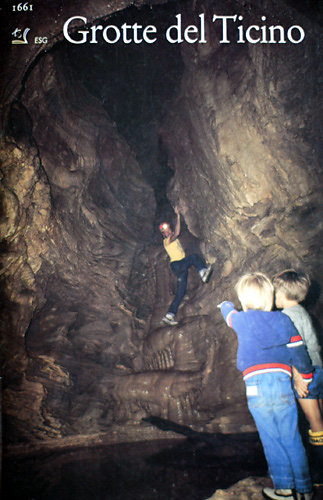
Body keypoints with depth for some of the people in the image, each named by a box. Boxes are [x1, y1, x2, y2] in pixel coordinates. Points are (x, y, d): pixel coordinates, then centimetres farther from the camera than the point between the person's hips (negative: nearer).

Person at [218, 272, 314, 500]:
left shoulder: (242, 320, 5)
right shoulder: (283, 320, 8)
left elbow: (230, 314, 30)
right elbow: (299, 353, 9)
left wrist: (225, 305, 53)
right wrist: (307, 377, 25)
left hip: (256, 387, -2)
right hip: (282, 383, 2)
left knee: (272, 441, 6)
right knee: (292, 439, 11)